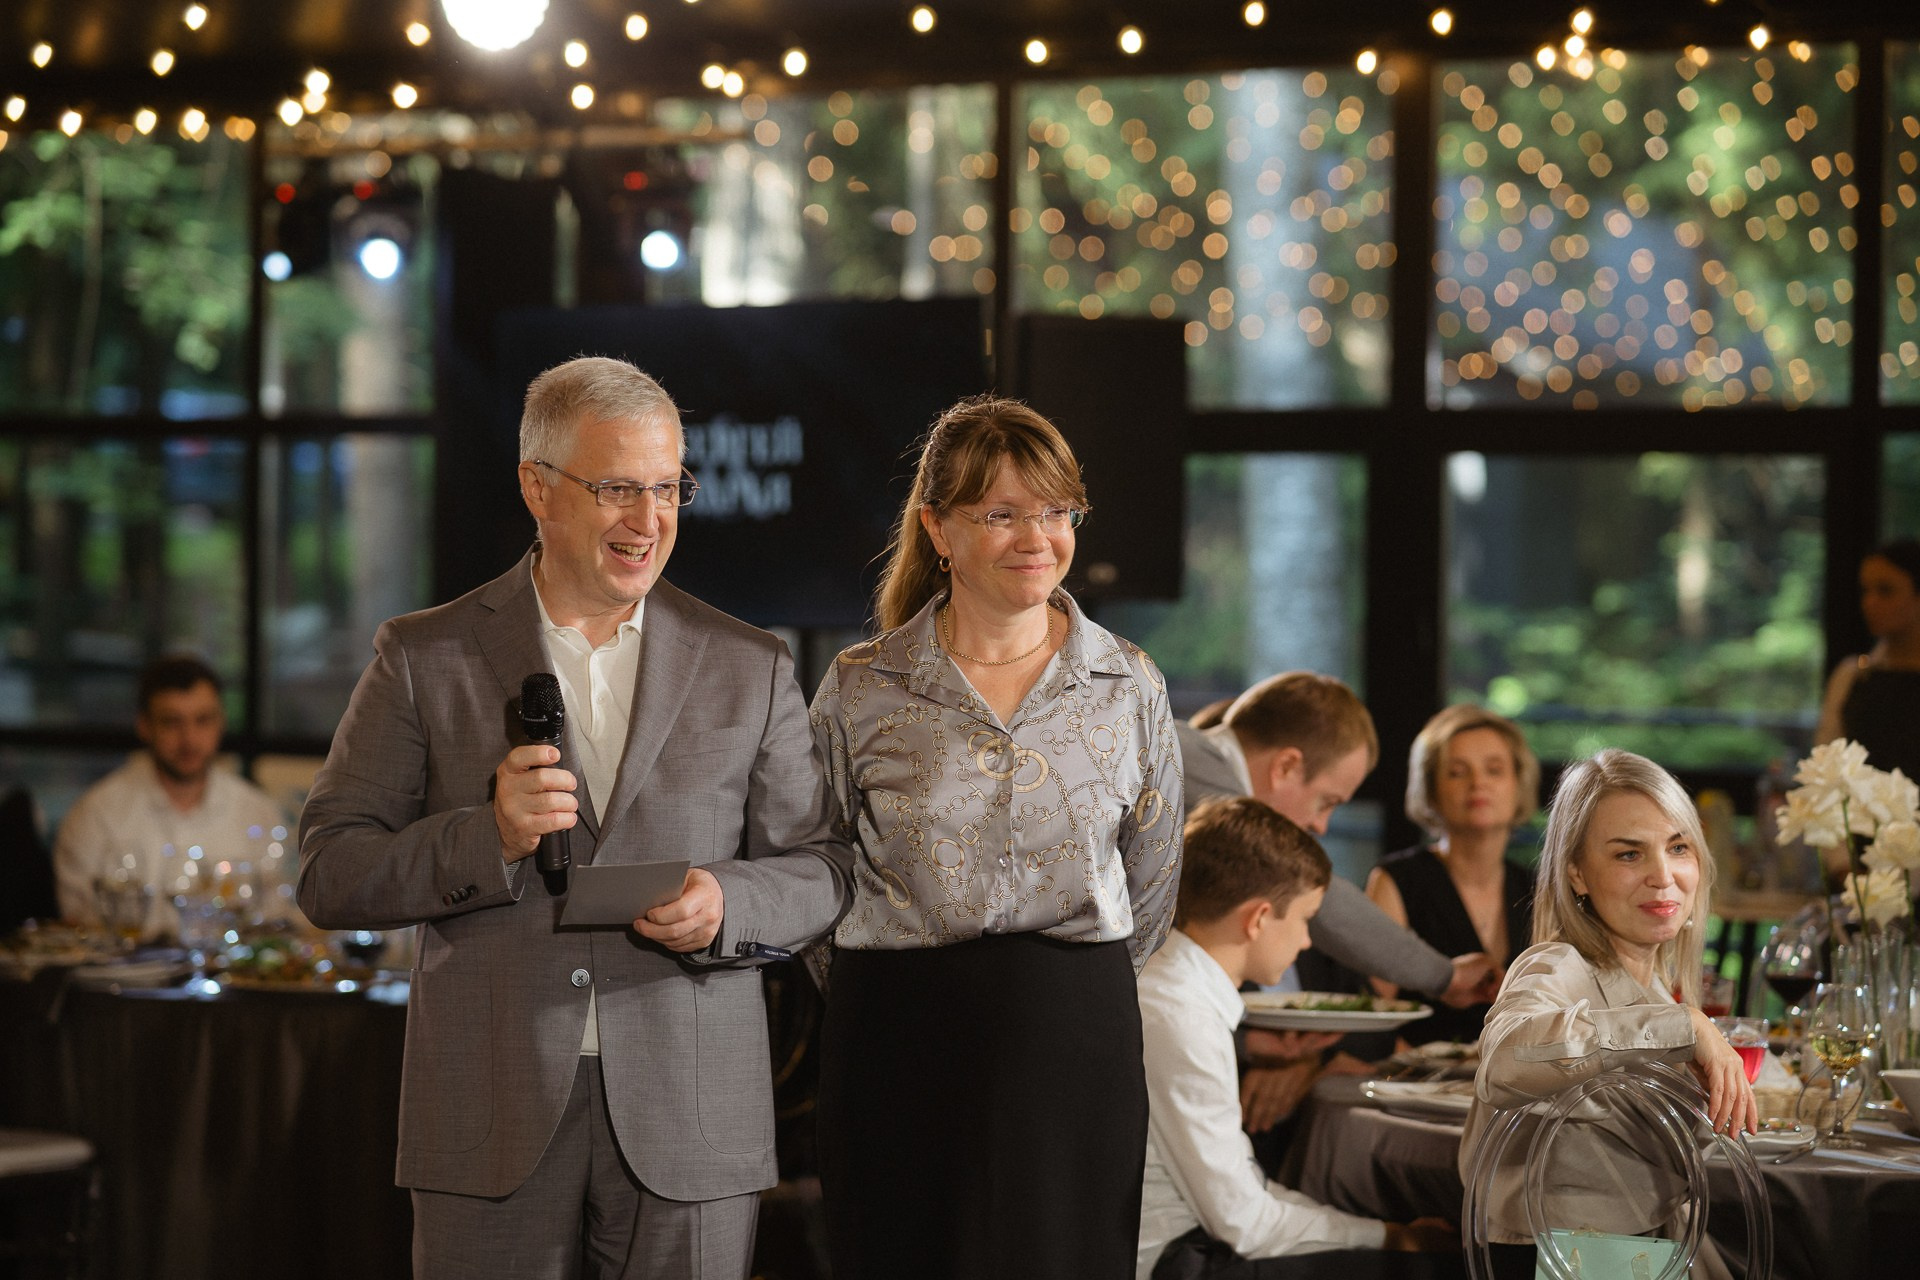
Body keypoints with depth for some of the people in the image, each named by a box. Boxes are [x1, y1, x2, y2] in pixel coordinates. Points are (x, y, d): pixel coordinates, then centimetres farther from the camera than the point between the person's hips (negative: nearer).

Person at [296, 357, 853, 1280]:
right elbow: (328, 876, 1)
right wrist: (486, 838, -15)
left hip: (690, 1125, 1)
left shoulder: (749, 668, 9)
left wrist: (726, 903, -11)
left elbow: (819, 872, 10)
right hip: (492, 1124, -1)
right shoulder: (424, 658, 4)